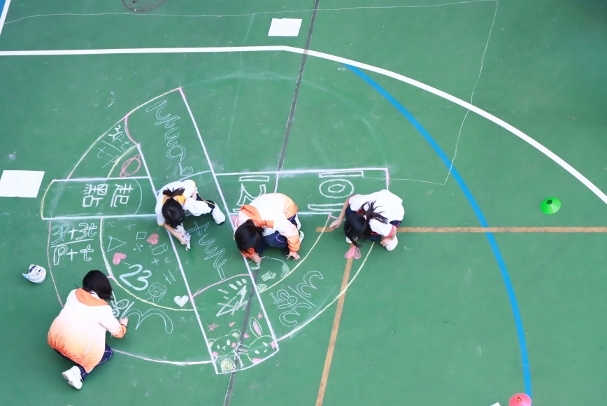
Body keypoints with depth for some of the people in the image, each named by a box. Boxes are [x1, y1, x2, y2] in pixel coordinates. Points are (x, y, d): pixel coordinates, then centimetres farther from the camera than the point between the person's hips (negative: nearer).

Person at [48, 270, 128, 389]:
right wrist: (123, 324, 31)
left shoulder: (74, 293, 11)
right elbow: (119, 333, 10)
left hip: (55, 338, 6)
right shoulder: (103, 308, 0)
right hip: (78, 347, -6)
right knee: (108, 353, 17)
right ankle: (79, 371, -3)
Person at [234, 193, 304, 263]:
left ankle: (298, 235, -1)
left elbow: (291, 233, -26)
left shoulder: (274, 220, -44)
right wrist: (251, 254, -5)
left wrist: (293, 250, -11)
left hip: (287, 210, -5)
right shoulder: (241, 218, -30)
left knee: (271, 239, -29)